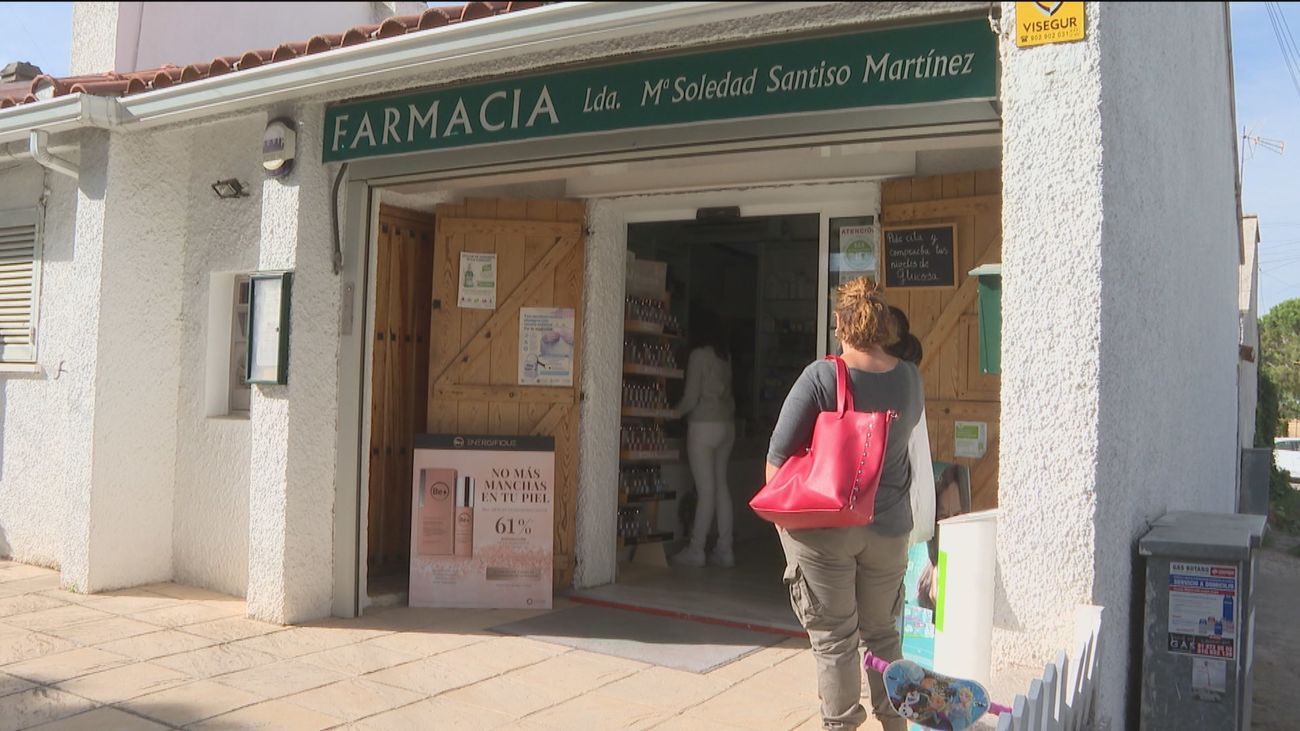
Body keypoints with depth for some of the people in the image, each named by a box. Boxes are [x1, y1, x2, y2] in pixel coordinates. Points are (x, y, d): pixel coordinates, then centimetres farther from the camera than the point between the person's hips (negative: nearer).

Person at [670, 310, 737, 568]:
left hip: (704, 425, -7)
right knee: (721, 486, 9)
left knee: (706, 490, -4)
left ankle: (695, 551, 4)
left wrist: (673, 413, 6)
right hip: (727, 424, 7)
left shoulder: (699, 355, -9)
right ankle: (724, 550, 11)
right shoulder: (725, 355, 11)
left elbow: (691, 397, -10)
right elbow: (724, 391, 8)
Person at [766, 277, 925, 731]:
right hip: (888, 527, 4)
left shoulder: (821, 377, -15)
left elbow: (779, 453, -13)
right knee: (882, 633, 21)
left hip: (824, 528, -4)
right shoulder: (910, 379, -2)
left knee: (834, 638, 8)